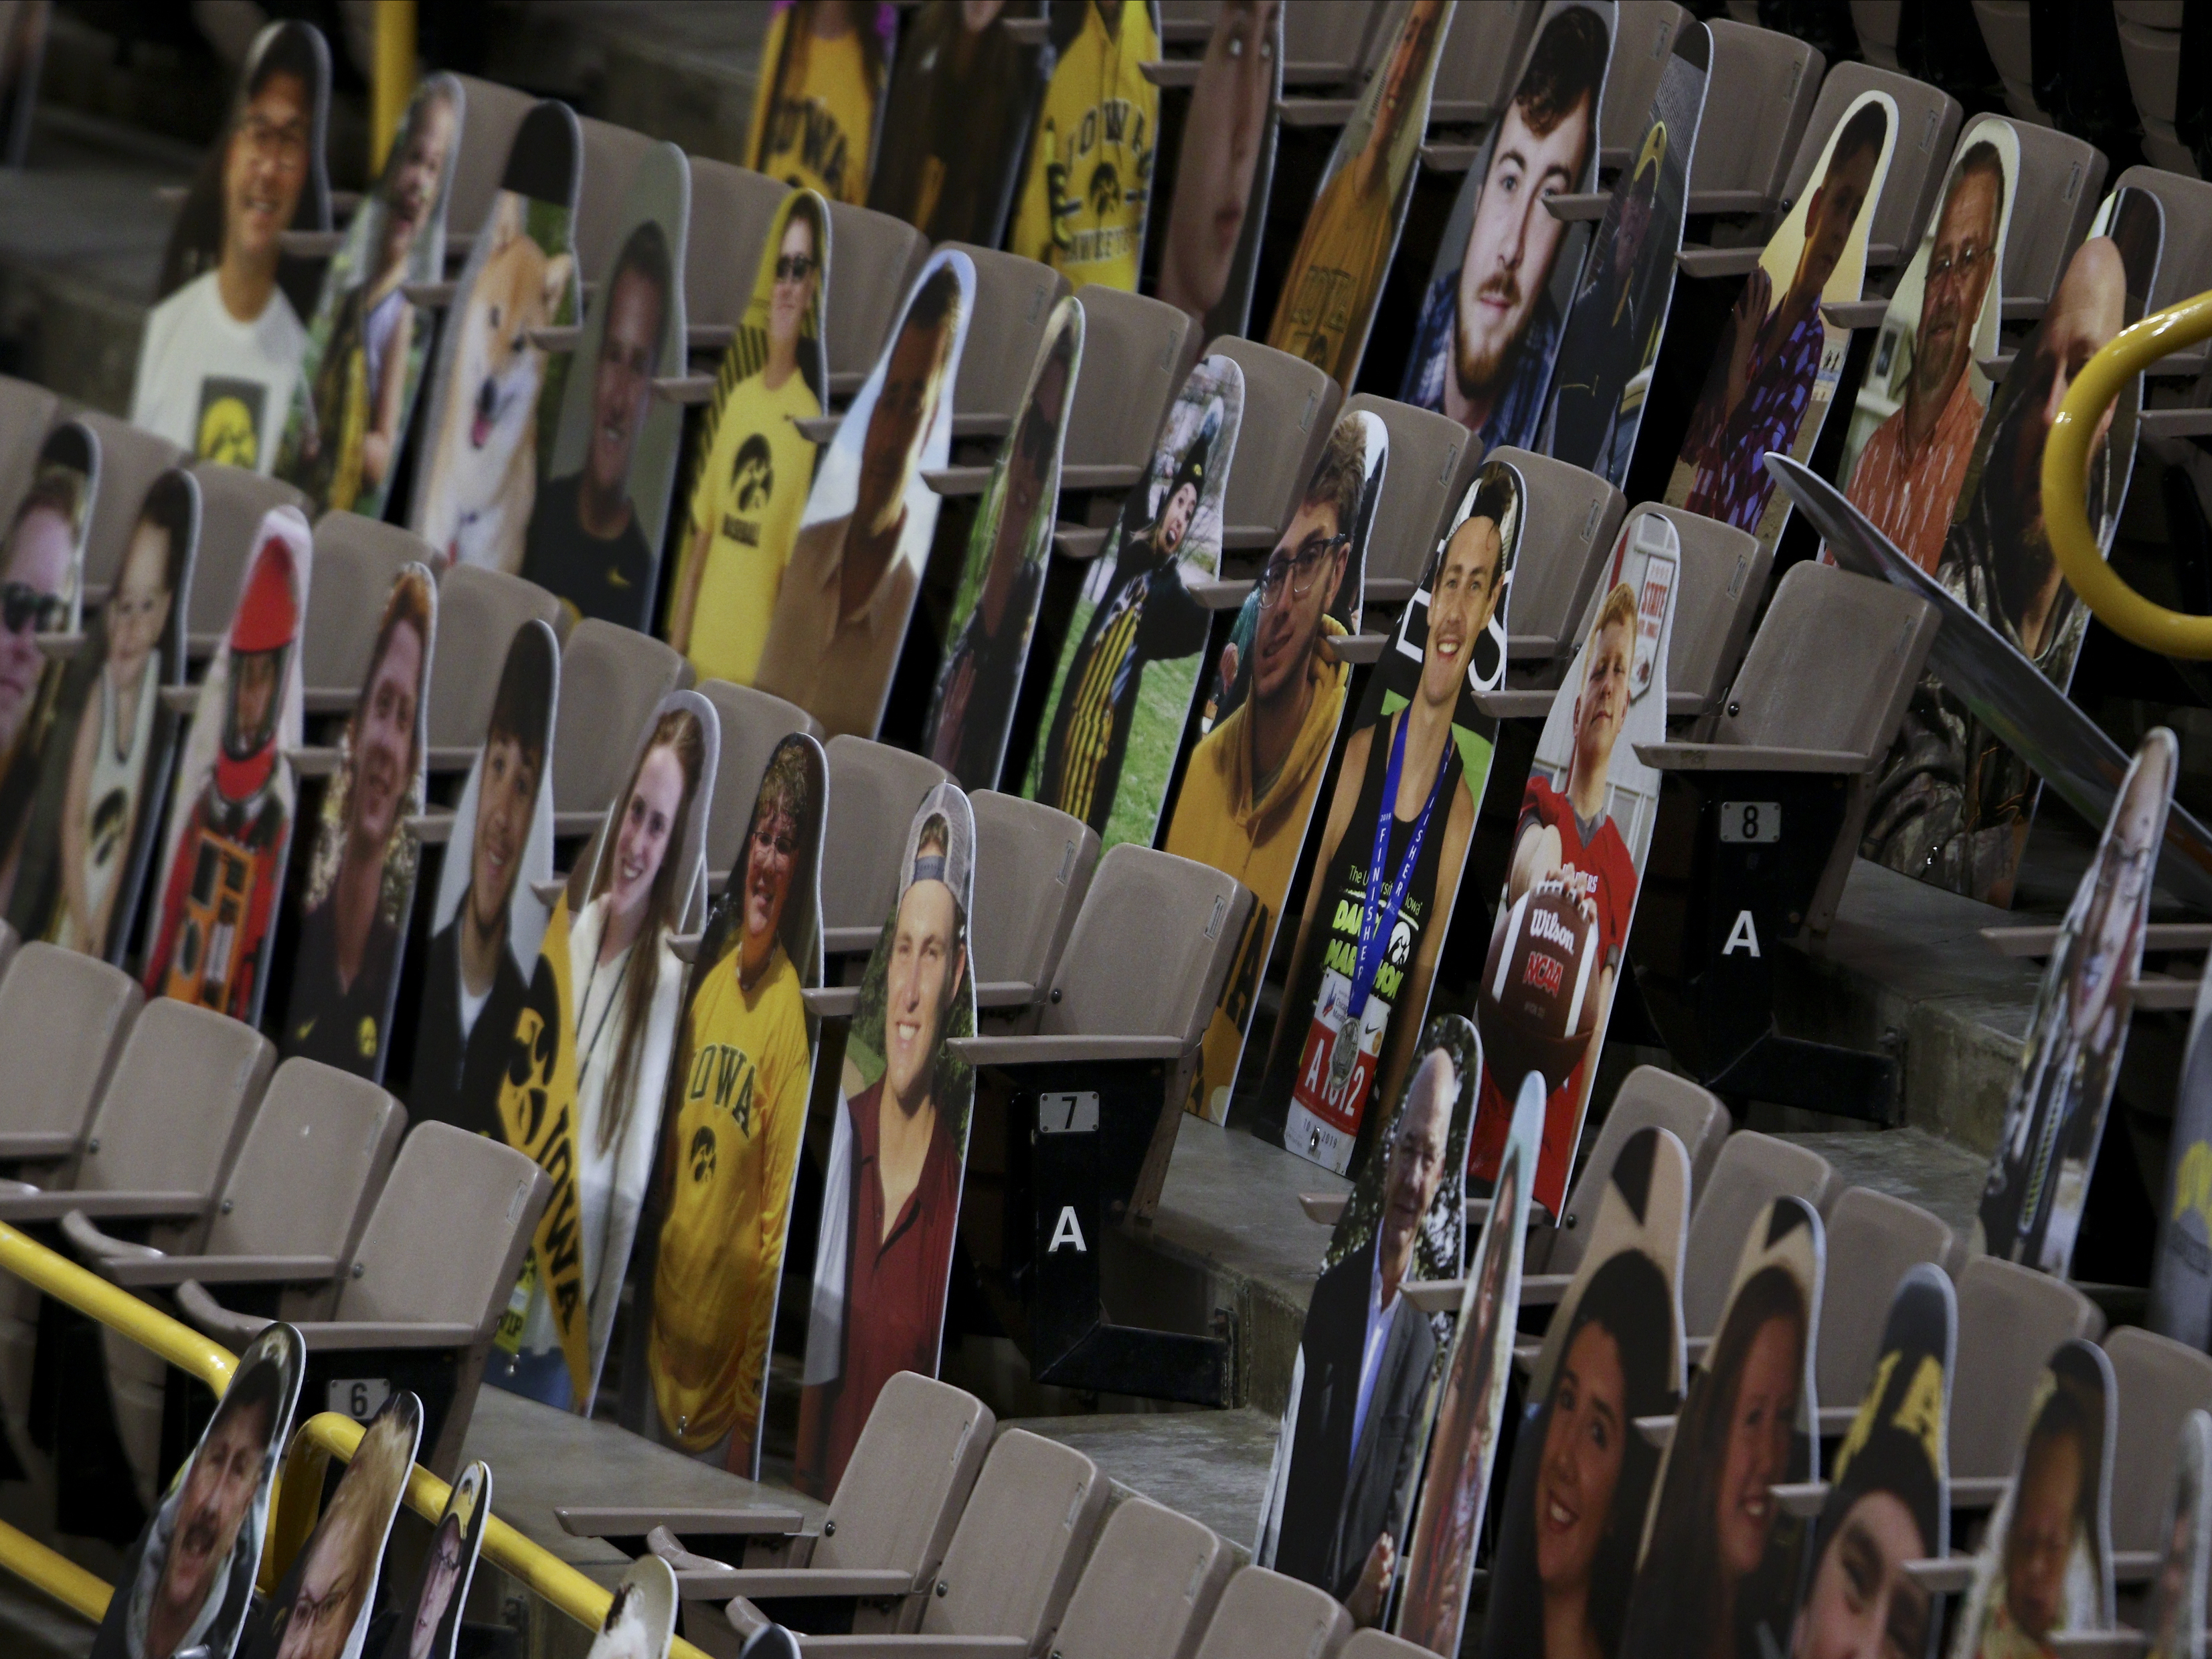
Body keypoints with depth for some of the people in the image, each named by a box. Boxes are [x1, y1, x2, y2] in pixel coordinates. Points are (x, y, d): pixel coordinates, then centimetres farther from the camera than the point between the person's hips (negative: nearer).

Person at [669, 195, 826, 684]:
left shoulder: (808, 420, -10)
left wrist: (768, 676, -18)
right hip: (700, 661, 6)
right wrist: (673, 655, 13)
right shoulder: (737, 399, 11)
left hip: (751, 675, -6)